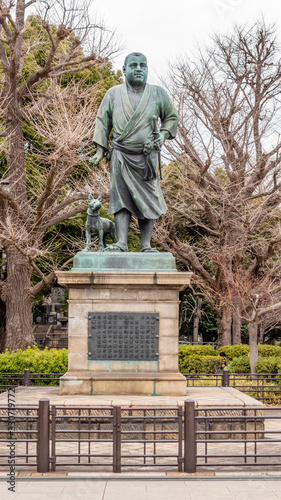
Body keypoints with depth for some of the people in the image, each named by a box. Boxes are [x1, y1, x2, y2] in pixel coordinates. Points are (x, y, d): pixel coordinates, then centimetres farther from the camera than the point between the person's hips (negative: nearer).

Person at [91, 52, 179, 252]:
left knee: (148, 201, -1)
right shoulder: (113, 94, 6)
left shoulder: (158, 93, 5)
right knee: (121, 198, -8)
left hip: (147, 157, 0)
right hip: (121, 155, 0)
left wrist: (164, 135, 0)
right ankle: (121, 243, -12)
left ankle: (146, 245, 3)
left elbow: (172, 117, 17)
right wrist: (101, 149, 4)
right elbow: (102, 121, 11)